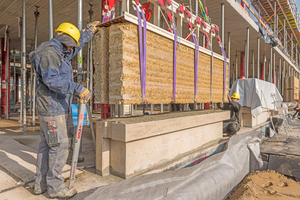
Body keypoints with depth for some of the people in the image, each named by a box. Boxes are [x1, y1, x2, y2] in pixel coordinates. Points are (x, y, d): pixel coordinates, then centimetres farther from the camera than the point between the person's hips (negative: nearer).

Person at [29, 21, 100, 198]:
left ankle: (41, 184, 25)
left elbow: (78, 44, 34)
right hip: (51, 108, -10)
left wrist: (89, 31, 41)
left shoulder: (61, 54, 17)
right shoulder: (48, 53, -14)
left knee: (47, 145, 13)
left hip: (61, 108, 10)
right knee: (59, 146, -4)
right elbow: (52, 80, -28)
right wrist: (78, 89, -31)